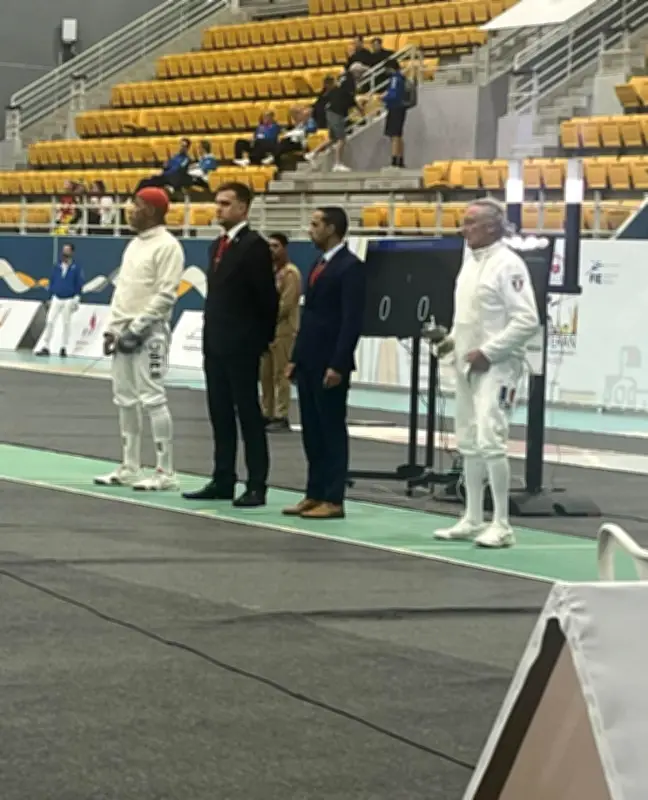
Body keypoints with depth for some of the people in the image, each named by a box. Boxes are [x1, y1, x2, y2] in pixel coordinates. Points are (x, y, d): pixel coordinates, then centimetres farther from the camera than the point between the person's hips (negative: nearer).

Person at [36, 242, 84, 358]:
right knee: (50, 322, -5)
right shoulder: (57, 267, 6)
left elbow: (79, 285, -4)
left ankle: (64, 348, 13)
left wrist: (77, 300, -9)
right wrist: (50, 298, 9)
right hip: (56, 299, 3)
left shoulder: (76, 268, -5)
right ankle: (45, 347, -3)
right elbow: (52, 282, 11)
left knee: (66, 324, 4)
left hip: (69, 300, -3)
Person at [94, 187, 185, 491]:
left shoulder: (167, 246, -11)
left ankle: (164, 472, -8)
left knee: (153, 400, -10)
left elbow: (166, 295, -18)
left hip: (149, 333, -9)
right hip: (125, 331, 9)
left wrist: (137, 328, -19)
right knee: (125, 400, 11)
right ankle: (130, 468, 18)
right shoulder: (134, 244, 16)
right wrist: (111, 327, 9)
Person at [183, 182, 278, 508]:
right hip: (215, 344, 8)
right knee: (220, 415, 10)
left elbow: (267, 297, -12)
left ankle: (256, 486, -1)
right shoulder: (217, 246, 15)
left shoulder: (254, 246, -11)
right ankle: (223, 481, 16)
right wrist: (210, 334, 12)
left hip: (242, 346, -8)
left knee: (248, 414, -4)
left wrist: (263, 339, -8)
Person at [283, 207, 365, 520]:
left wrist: (337, 365, -21)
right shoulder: (319, 265, 16)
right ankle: (315, 494, 15)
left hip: (330, 365, -9)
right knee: (312, 432, 10)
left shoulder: (350, 267, -12)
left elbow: (352, 320, -17)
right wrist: (295, 357, 15)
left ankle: (333, 500, 0)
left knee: (332, 431, -3)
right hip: (309, 362, 9)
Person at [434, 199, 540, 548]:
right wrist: (452, 338, 6)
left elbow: (528, 321, -20)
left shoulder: (507, 264, -15)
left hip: (495, 366, -9)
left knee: (490, 442, -15)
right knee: (469, 443, 13)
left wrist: (488, 352, -21)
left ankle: (501, 526, -10)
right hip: (467, 363, 9)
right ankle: (473, 519, 22)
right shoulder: (471, 260, 12)